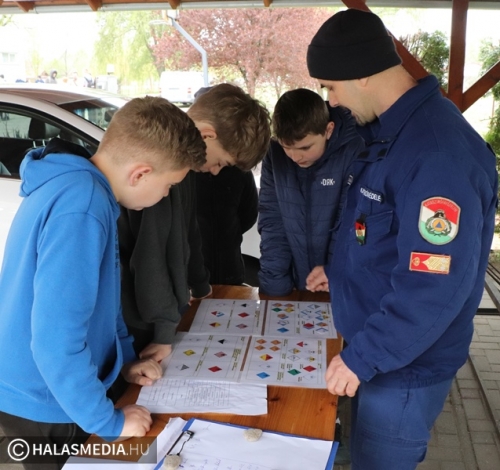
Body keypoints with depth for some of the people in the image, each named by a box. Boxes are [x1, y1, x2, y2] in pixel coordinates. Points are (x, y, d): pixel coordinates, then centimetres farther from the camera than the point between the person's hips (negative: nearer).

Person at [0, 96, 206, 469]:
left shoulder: (80, 184, 0)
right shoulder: (80, 207, -31)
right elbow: (56, 341, -32)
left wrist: (126, 357, 10)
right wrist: (109, 422, -19)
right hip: (43, 407, -8)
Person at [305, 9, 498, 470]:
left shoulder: (438, 152, -30)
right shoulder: (389, 130, 3)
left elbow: (435, 288, -30)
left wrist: (363, 356, -23)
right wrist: (339, 267, 17)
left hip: (404, 367, -9)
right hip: (374, 349, 9)